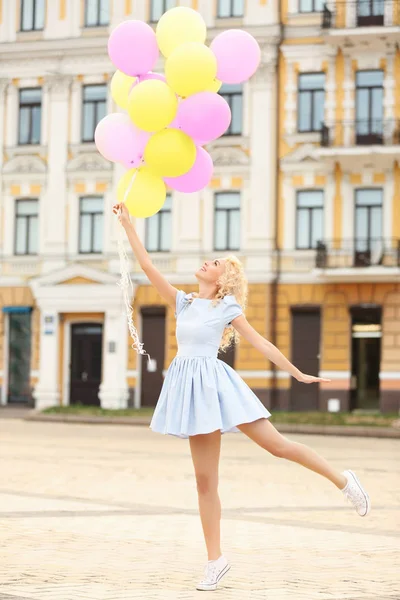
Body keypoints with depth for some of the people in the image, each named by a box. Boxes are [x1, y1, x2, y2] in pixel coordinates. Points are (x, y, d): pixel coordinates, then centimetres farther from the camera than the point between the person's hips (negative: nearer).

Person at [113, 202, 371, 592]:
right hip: (191, 387, 4)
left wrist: (297, 373, 7)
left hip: (214, 382, -4)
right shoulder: (183, 303, 14)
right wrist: (128, 225, 6)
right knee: (205, 479, 4)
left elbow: (261, 343, 7)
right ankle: (215, 560, 8)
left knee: (276, 444, -9)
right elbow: (148, 267, 10)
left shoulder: (228, 308, 4)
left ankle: (343, 480, 11)